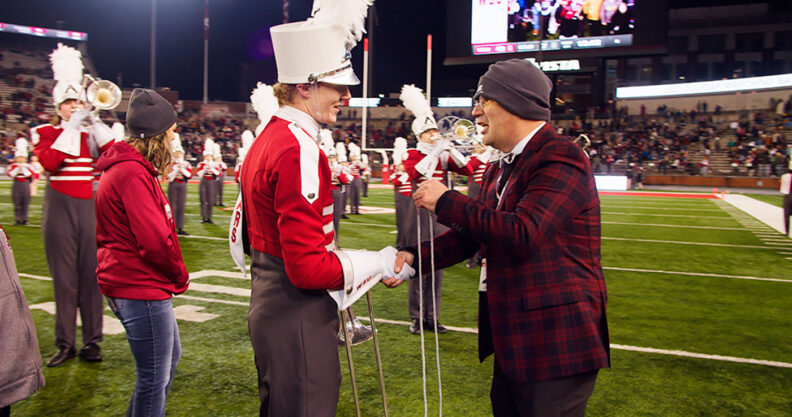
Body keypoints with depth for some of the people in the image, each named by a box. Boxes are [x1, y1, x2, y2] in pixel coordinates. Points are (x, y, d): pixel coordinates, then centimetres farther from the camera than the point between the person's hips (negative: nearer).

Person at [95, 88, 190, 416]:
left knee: (170, 356, 25)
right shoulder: (133, 173, -21)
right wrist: (181, 278, -9)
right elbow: (155, 241, -26)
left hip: (138, 284, 11)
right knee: (154, 377, 2)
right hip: (141, 289, -11)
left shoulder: (124, 166, 14)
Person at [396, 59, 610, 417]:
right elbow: (470, 234, 14)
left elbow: (522, 233, -30)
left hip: (554, 343, -9)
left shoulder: (560, 158, -17)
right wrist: (416, 257, -1)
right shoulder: (500, 170, 13)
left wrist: (446, 202, -20)